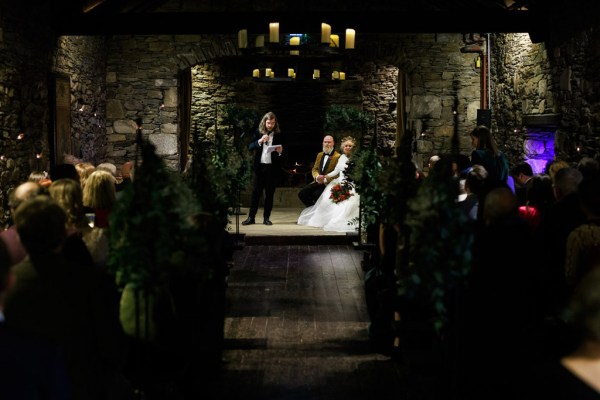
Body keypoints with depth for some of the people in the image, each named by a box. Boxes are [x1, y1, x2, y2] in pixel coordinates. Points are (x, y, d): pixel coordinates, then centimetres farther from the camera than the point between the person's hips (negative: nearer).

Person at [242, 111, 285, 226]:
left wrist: (280, 151, -18)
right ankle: (251, 217, 7)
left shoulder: (278, 135, 2)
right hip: (259, 166, 1)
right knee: (255, 192, 3)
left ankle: (266, 218, 11)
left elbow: (282, 152, 5)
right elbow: (250, 147, -1)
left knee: (269, 194, 4)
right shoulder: (258, 133, 5)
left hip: (272, 168, -1)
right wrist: (260, 141, -17)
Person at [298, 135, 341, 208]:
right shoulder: (319, 155, 17)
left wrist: (325, 179, -21)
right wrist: (317, 177, -8)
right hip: (318, 182, 7)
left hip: (329, 183, -7)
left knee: (317, 194, -32)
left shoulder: (338, 157, -6)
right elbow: (314, 169, 15)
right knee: (301, 193, -11)